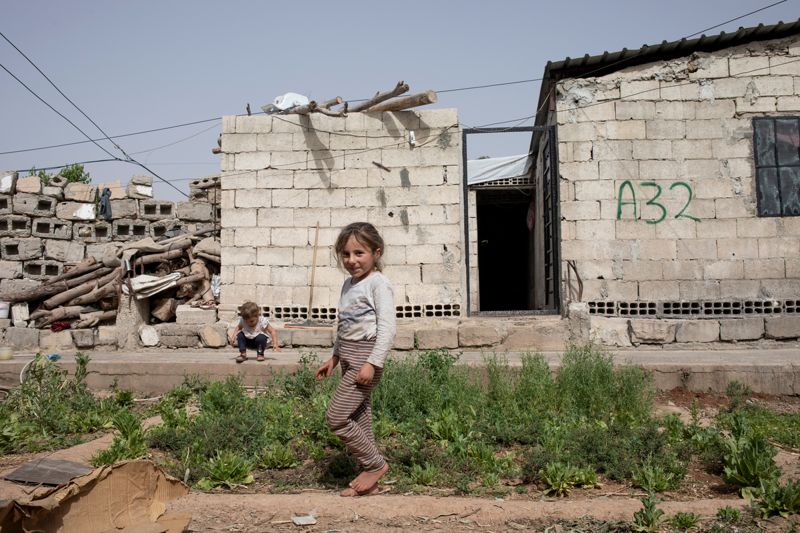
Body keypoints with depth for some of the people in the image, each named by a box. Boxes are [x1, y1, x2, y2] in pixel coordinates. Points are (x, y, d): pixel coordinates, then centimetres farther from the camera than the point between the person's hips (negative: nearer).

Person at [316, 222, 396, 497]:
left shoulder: (378, 283, -12)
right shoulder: (348, 284, 14)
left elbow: (387, 326, -19)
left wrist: (373, 362, -23)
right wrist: (335, 356, 24)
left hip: (365, 357, -9)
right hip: (349, 358, 9)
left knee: (336, 417, -11)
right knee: (359, 418, 12)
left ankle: (375, 464, 5)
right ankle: (369, 478, 21)